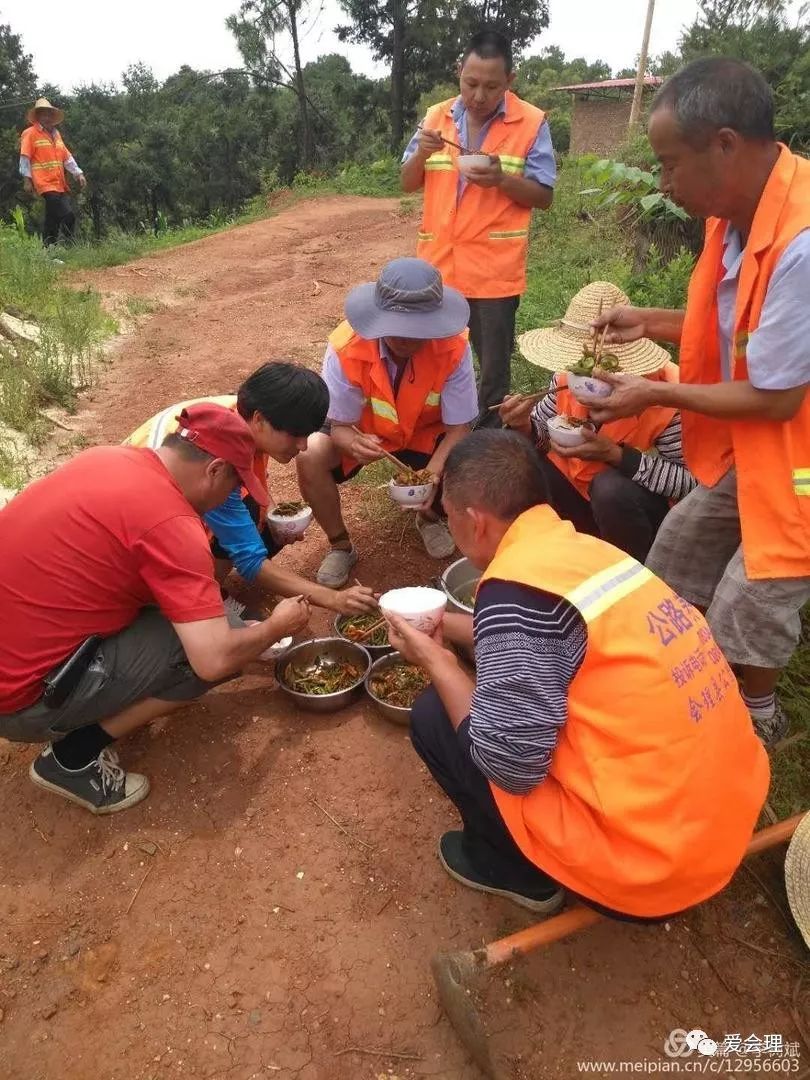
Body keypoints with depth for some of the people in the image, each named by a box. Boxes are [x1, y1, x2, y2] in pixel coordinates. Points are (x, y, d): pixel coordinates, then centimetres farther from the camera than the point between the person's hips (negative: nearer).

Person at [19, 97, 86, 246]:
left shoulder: (56, 133, 21)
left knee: (53, 221, 7)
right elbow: (25, 157, -5)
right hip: (46, 184, -7)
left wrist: (79, 174, 10)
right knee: (68, 216, -21)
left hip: (60, 184, 7)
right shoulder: (30, 133, 0)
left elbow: (67, 156, 20)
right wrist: (27, 179, -12)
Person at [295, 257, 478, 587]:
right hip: (363, 429, 0)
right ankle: (339, 545, -1)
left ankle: (429, 517, 10)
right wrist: (352, 442, -48)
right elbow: (340, 425, -22)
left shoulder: (454, 347, -30)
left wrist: (430, 475, -42)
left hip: (426, 431, 1)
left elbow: (459, 427, -22)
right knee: (309, 457, -29)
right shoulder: (346, 347, -31)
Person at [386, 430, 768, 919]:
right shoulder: (587, 550, 3)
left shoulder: (517, 586, -22)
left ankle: (515, 870, 19)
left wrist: (437, 661, -4)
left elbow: (511, 765, -19)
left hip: (646, 859, -8)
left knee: (435, 716, 0)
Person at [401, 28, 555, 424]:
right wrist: (421, 154, -10)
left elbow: (544, 196, -4)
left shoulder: (532, 123, -4)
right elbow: (408, 184, 11)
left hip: (494, 268, -3)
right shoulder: (436, 117, 7)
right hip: (438, 263, 4)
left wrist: (501, 179, -20)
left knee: (493, 367, 6)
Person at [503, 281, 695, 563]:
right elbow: (543, 433, 4)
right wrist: (524, 426, -21)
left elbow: (690, 481, -25)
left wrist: (615, 455, -34)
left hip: (649, 508, -4)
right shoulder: (568, 377, -10)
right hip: (580, 492, 5)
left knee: (610, 487, -37)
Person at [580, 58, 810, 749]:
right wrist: (651, 323, 2)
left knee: (744, 617, 5)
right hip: (744, 448, 9)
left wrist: (656, 394, -17)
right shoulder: (738, 210, -4)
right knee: (675, 564, 20)